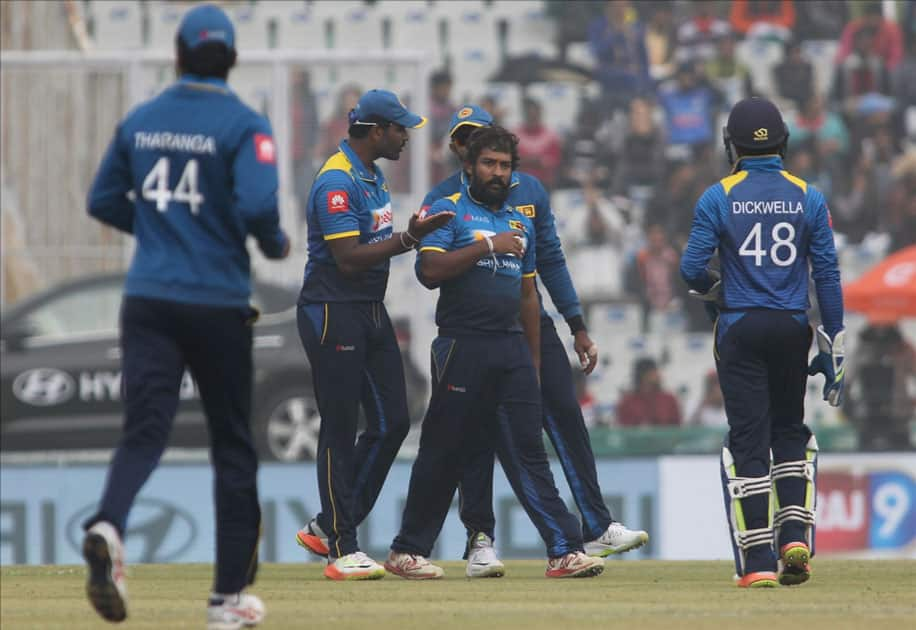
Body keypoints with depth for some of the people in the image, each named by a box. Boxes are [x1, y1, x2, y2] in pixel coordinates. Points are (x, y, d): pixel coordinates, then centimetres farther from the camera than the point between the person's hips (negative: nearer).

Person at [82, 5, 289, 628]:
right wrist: (276, 245, 0)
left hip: (148, 300, 3)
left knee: (144, 431, -5)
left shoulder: (140, 121, 8)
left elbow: (104, 201, 16)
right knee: (233, 446, 10)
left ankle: (108, 527, -37)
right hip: (218, 305, -3)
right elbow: (257, 204, -21)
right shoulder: (244, 125, -7)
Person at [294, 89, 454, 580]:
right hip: (333, 314, -10)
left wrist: (413, 233, 6)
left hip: (371, 313, 10)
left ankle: (327, 527, 16)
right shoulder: (337, 181, -17)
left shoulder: (372, 176, 14)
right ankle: (341, 551, -1)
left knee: (392, 422, 7)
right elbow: (348, 258, -23)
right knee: (340, 431, -5)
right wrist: (408, 239, -24)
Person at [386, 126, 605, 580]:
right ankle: (407, 550, 10)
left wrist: (533, 363, 19)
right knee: (445, 453, -1)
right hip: (463, 346, -5)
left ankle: (564, 550, -10)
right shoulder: (449, 211, 1)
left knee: (528, 452, -2)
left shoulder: (521, 222, 20)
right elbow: (429, 270, -14)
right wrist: (488, 245, -16)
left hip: (513, 349, 5)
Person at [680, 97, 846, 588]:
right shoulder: (807, 198, 2)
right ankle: (795, 536, 3)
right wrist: (833, 346, 4)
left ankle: (758, 562, -5)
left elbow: (692, 268, -7)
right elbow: (827, 273, 0)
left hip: (740, 329, -2)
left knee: (748, 441, 0)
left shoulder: (718, 198, -4)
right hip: (793, 327, 2)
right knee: (790, 432, 19)